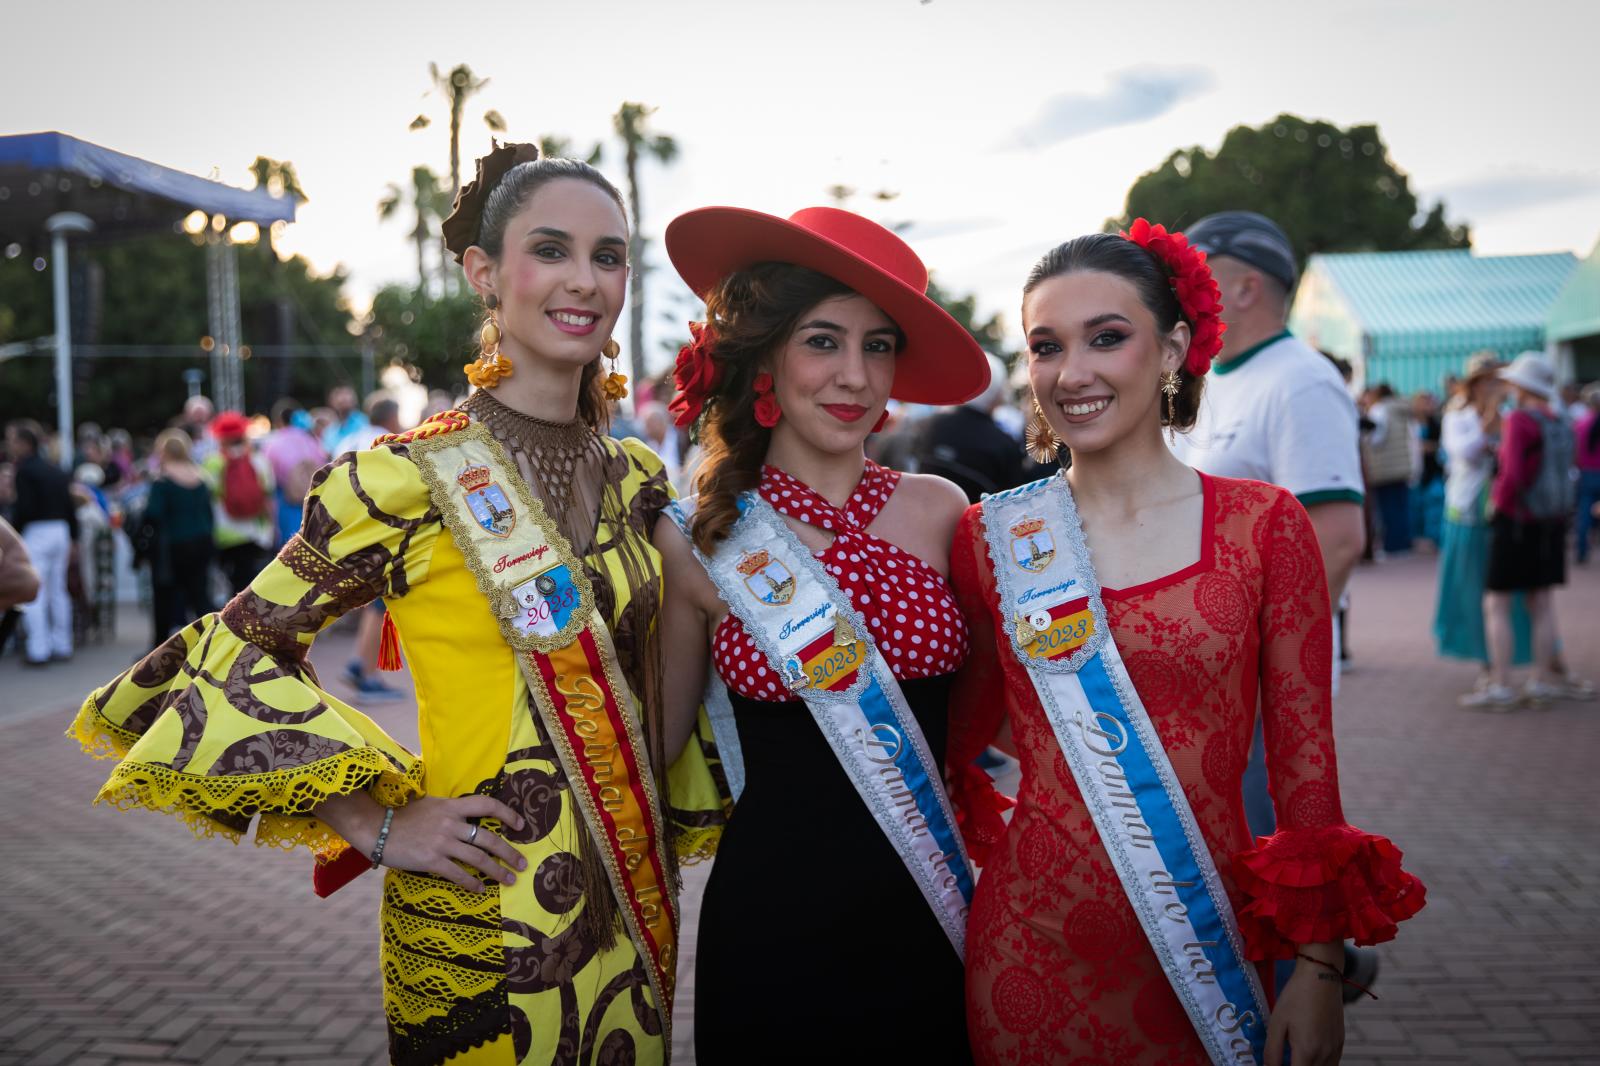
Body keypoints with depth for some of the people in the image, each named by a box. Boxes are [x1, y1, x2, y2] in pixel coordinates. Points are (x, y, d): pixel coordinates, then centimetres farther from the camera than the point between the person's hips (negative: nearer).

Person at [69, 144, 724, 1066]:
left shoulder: (640, 479, 5)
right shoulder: (407, 481, -14)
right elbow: (235, 656, -10)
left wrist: (685, 811, 13)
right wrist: (375, 825, -12)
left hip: (634, 906, 6)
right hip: (486, 923, -6)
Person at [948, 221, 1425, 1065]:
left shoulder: (1264, 527, -5)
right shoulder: (992, 537, -1)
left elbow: (1304, 759, -2)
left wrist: (1319, 966, -3)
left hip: (1211, 940, 0)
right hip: (1033, 945, 1)